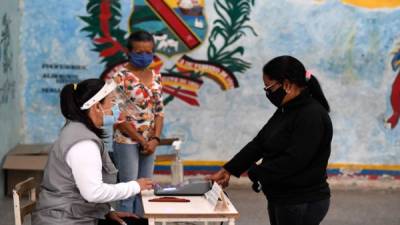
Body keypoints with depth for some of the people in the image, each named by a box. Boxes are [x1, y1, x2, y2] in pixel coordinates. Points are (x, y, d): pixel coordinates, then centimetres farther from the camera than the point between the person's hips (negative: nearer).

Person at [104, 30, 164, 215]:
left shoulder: (155, 77, 9)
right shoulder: (117, 75, -11)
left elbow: (159, 111, 11)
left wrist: (155, 139, -4)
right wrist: (140, 139, -12)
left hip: (149, 142, 6)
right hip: (126, 141, -6)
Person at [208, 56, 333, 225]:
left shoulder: (312, 116, -19)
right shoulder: (286, 111, 11)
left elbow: (293, 160, -25)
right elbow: (260, 143, 12)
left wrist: (256, 173, -15)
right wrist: (228, 170, 6)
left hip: (302, 205, -9)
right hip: (282, 199, 9)